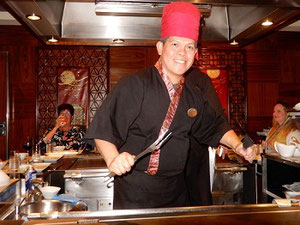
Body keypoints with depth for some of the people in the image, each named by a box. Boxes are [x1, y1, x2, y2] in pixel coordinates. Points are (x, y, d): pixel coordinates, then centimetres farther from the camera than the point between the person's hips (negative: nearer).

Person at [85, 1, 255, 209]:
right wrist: (113, 159, -31)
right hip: (134, 189, -6)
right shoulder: (134, 85, -15)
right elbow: (103, 129, -16)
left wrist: (238, 147, 4)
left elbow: (214, 126, 17)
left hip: (176, 190, 6)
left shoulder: (195, 92, 4)